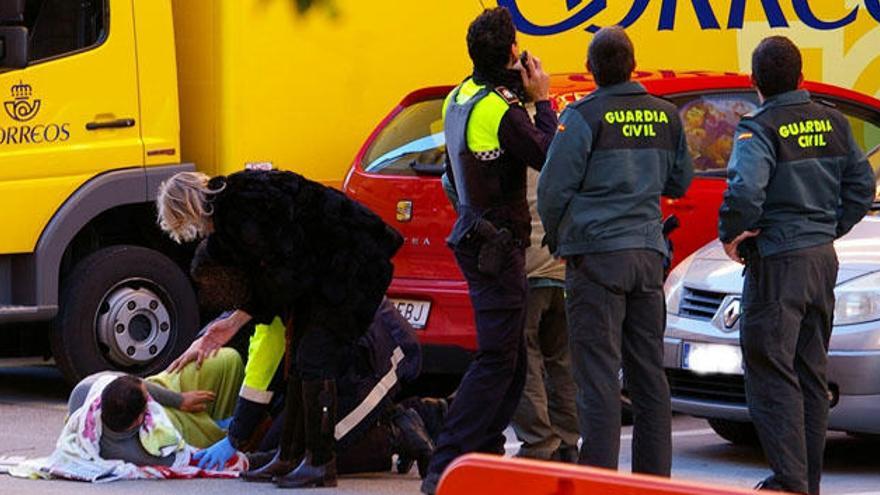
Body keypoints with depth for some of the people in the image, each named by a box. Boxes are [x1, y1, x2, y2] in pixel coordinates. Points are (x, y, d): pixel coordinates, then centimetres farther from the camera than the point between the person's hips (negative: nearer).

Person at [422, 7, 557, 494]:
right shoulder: (502, 111, -20)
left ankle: (484, 456, 20)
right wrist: (542, 101, -5)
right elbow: (550, 157, -16)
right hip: (497, 246, -10)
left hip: (474, 234, 10)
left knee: (512, 359, 17)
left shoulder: (461, 97, 8)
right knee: (497, 359, -9)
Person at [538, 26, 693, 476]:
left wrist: (556, 240, 10)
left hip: (596, 255, -5)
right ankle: (653, 476, 11)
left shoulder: (584, 117, -9)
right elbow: (680, 183, 19)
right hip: (649, 254, 5)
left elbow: (553, 189, -7)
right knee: (648, 373, 10)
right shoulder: (665, 116, 7)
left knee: (598, 374, -6)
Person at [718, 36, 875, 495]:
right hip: (822, 258, 7)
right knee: (811, 373, 14)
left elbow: (745, 189, -27)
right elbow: (862, 183, 13)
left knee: (770, 372, -4)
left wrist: (731, 233, -12)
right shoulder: (831, 121, 7)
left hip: (777, 259, -7)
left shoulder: (760, 128, -14)